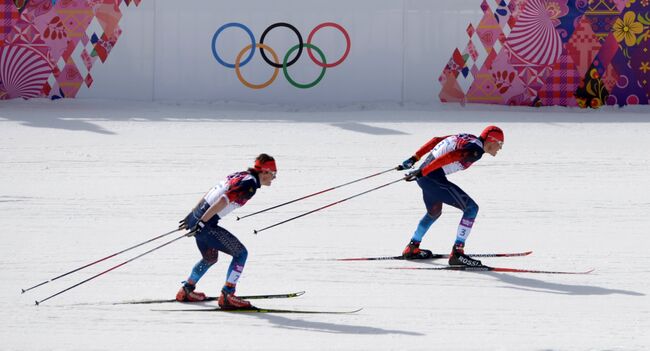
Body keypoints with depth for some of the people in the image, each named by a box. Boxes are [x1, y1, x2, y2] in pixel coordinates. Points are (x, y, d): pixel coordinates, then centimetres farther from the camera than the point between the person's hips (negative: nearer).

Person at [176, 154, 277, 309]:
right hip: (206, 225, -9)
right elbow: (223, 200, -24)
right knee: (240, 253, -4)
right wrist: (202, 222, -24)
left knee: (210, 258, 29)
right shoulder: (250, 184, -14)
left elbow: (210, 193, 20)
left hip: (195, 217, 9)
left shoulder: (240, 175, 14)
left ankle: (186, 290, 40)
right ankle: (227, 296, -9)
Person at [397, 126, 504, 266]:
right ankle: (457, 253, -9)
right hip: (434, 178, -10)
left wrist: (415, 158, 22)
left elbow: (436, 140, 18)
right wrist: (422, 172, -25)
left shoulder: (466, 138, 15)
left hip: (424, 177, 10)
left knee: (434, 213, 32)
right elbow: (449, 157, -24)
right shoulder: (476, 150, -13)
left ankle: (412, 248, 43)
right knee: (471, 208, -6)